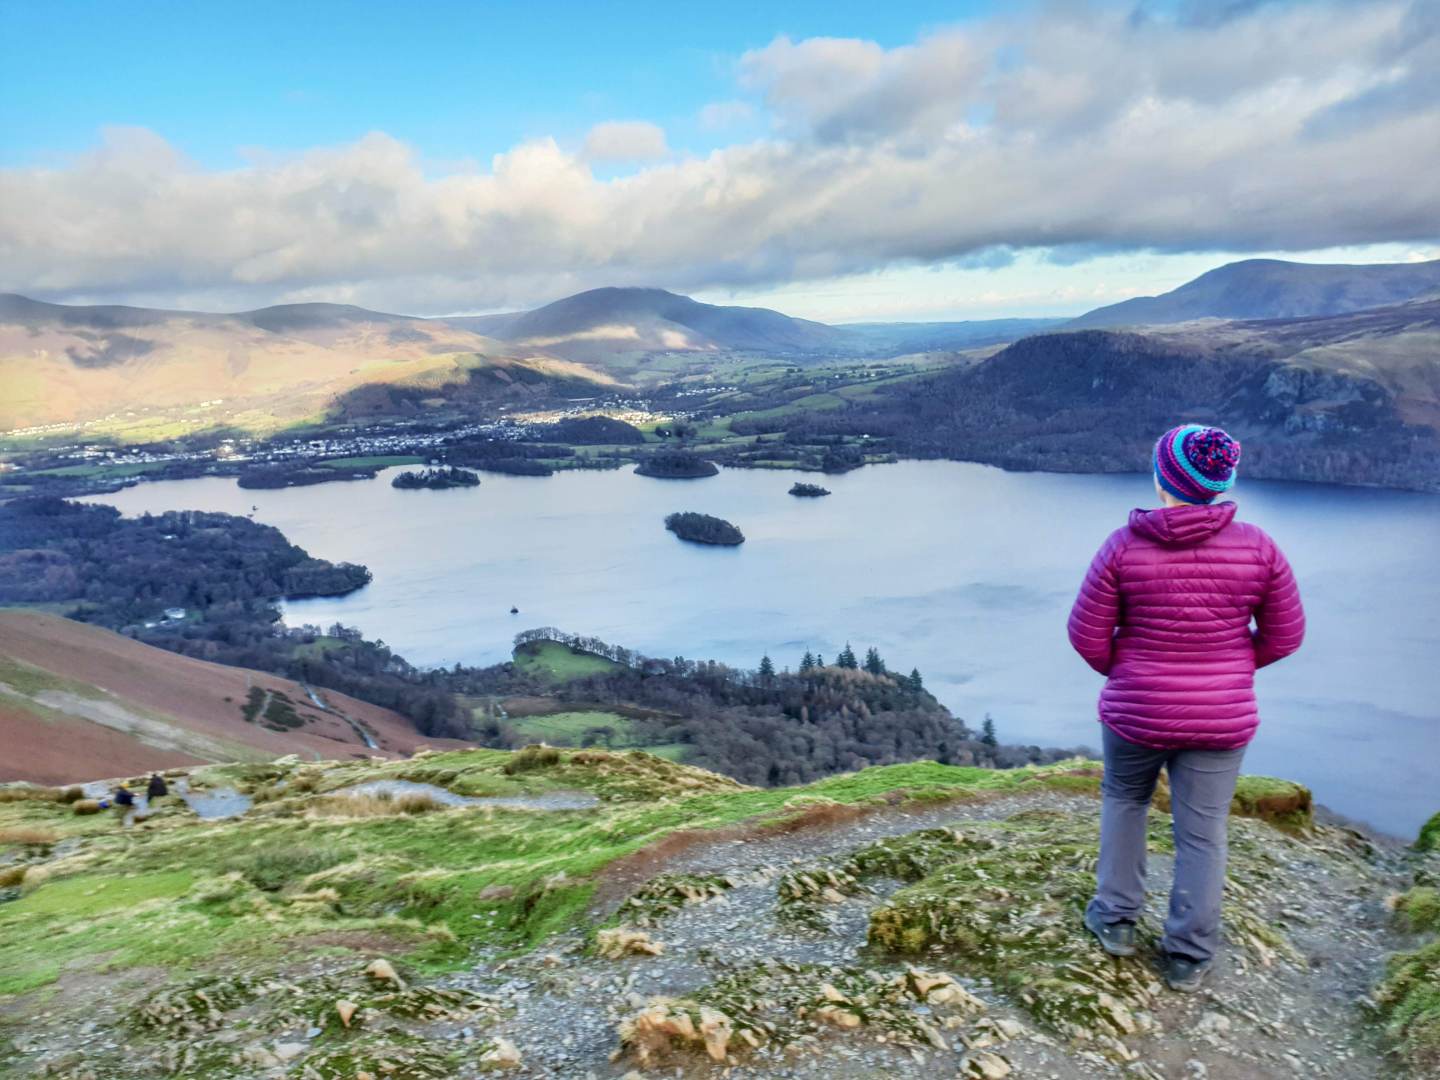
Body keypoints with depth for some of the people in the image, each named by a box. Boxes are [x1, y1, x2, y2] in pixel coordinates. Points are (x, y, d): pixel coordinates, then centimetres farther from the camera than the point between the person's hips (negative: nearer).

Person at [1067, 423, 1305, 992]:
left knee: (1124, 800, 25)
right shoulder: (1257, 546, -10)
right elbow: (1284, 635, 0)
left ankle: (1115, 919, 31)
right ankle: (1188, 957, 24)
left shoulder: (1124, 546, -16)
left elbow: (1088, 635, -10)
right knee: (1202, 834, 13)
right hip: (1221, 719, 1)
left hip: (1137, 712, -1)